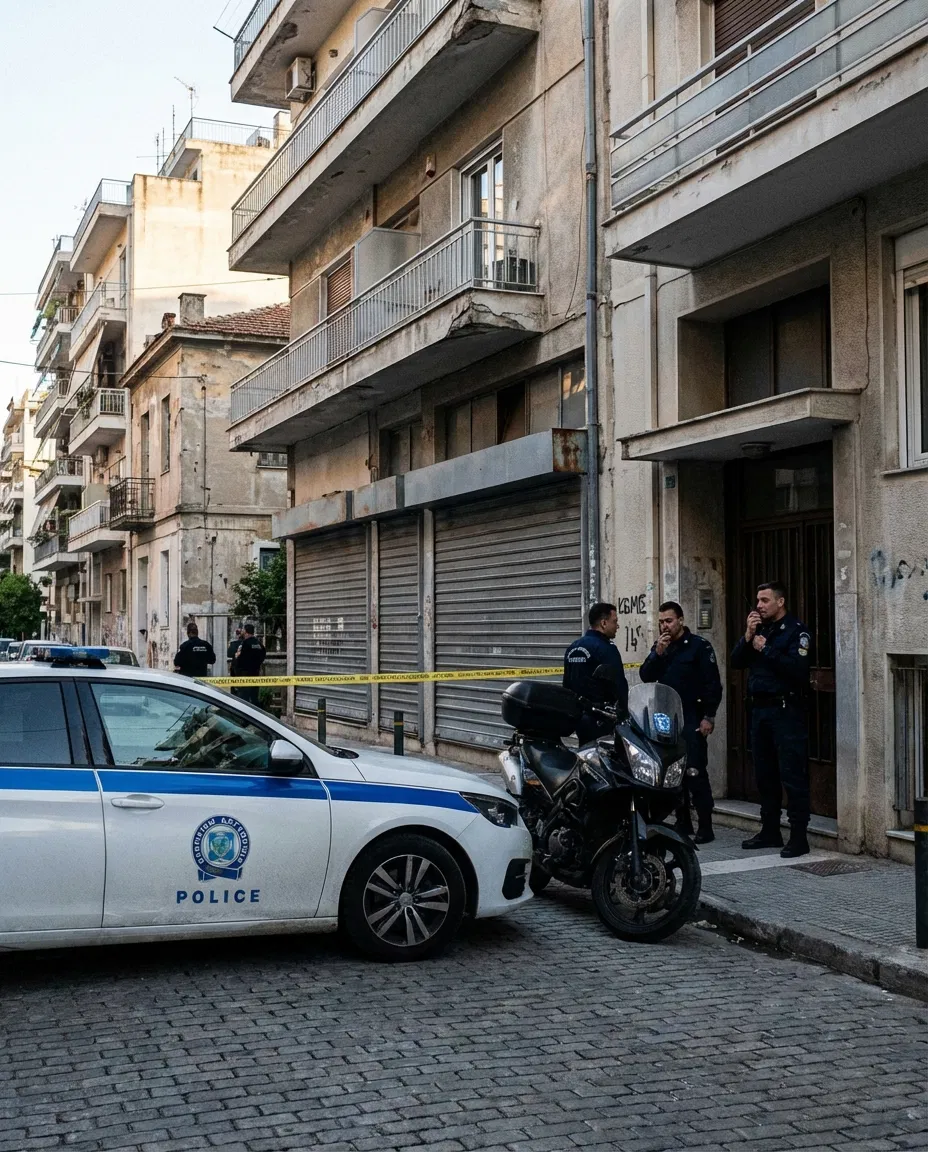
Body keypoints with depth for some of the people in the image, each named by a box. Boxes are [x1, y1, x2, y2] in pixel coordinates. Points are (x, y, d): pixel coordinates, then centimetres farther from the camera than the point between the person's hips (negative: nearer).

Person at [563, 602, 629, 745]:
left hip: (578, 714, 9)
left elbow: (567, 684, 17)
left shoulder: (573, 647, 12)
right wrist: (623, 712, -8)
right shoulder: (606, 649, -14)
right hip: (601, 717, -9)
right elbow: (619, 684, -18)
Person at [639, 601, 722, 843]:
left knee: (695, 773, -10)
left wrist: (708, 717, -13)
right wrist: (658, 653, -10)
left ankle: (705, 827, -6)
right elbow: (646, 677, 5)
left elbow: (713, 683, -7)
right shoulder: (660, 647, 15)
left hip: (692, 719, -6)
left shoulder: (699, 646, -3)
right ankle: (682, 823, 17)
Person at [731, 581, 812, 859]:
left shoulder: (796, 630, -7)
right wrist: (748, 636, -7)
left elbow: (798, 668, -20)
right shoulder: (760, 628, 15)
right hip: (759, 709, 7)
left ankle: (798, 836, -2)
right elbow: (736, 661, 7)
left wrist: (766, 649, -15)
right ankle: (770, 831, 21)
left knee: (792, 775, -6)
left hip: (786, 710, -7)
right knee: (765, 774, 12)